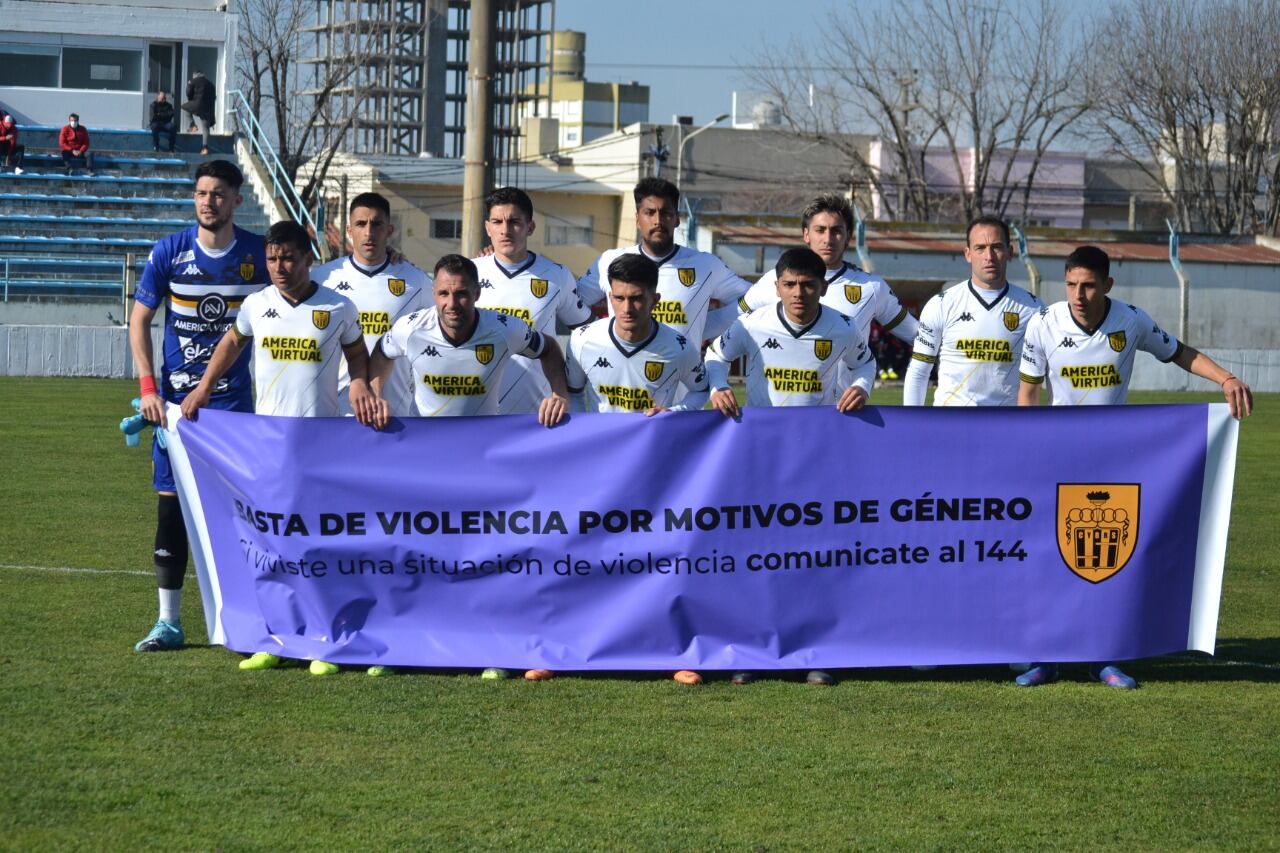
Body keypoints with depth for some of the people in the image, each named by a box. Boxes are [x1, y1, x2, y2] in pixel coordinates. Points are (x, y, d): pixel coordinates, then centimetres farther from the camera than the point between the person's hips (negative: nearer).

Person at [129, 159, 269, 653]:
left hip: (234, 399, -1)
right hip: (175, 396, 1)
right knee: (171, 504, 1)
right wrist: (148, 387, -5)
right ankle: (168, 622, 7)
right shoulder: (170, 252, -2)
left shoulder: (259, 255, -2)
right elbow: (139, 320, 4)